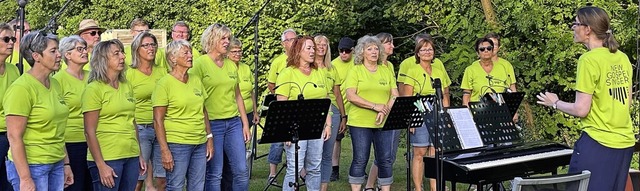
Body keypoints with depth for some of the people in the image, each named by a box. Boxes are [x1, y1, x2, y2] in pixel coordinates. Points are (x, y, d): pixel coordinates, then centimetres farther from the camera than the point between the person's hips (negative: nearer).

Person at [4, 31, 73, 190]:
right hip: (31, 166, -7)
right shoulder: (21, 88, -14)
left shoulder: (55, 85, 9)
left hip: (56, 165, 7)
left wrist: (66, 164, 15)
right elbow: (14, 137, -17)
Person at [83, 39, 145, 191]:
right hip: (107, 159, -6)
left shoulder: (127, 86, 10)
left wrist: (140, 155, 15)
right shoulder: (94, 89, -8)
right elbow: (90, 131, -11)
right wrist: (101, 165, -15)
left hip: (131, 157, 6)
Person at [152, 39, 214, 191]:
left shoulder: (196, 81, 10)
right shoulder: (165, 83, -8)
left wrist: (209, 138, 11)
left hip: (200, 144, 6)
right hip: (176, 144, -6)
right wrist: (164, 150, -16)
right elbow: (158, 120, -11)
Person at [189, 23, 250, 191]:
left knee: (241, 171, 4)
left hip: (234, 123, 6)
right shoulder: (200, 64, -6)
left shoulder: (231, 65, 12)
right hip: (212, 124, -5)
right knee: (214, 174, 1)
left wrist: (245, 123, 13)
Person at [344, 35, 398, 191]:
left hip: (384, 123, 4)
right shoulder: (355, 71, 1)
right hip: (360, 123, -3)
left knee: (386, 159, 2)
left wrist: (385, 111, -11)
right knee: (360, 160, -1)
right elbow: (351, 96, -11)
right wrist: (375, 106, -17)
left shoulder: (386, 71, 13)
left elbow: (395, 95, 8)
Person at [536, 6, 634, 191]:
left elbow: (581, 110, -16)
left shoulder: (589, 60, -15)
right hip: (625, 143, 8)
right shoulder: (623, 58, 7)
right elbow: (626, 103, 15)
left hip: (598, 143, -8)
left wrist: (555, 103, 0)